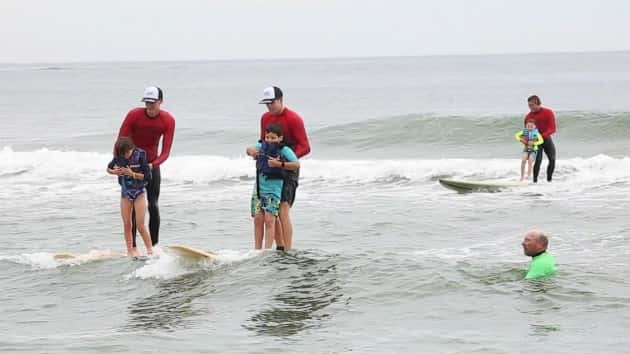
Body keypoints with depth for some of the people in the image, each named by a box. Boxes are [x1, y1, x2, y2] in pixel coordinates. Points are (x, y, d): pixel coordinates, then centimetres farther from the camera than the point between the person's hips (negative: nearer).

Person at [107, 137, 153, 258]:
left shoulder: (140, 156, -18)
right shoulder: (118, 157, -9)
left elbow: (147, 176, -16)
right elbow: (108, 168, 8)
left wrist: (132, 174, -27)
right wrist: (115, 172, -14)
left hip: (139, 192, -3)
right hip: (125, 193, 3)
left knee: (140, 225, -7)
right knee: (127, 224, 4)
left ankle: (150, 250, 2)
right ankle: (130, 250, 12)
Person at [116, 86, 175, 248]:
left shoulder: (168, 121, -14)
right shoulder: (134, 115, -19)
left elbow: (166, 152, -17)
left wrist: (152, 165, -35)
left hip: (152, 165, 1)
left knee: (153, 206, -4)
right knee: (132, 207, -6)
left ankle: (154, 245, 4)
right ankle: (132, 247, -4)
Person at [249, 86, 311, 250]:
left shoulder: (293, 119, -11)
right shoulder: (265, 118, 12)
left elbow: (305, 147, -14)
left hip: (288, 170, -7)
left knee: (283, 210, -16)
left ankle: (288, 250, -17)